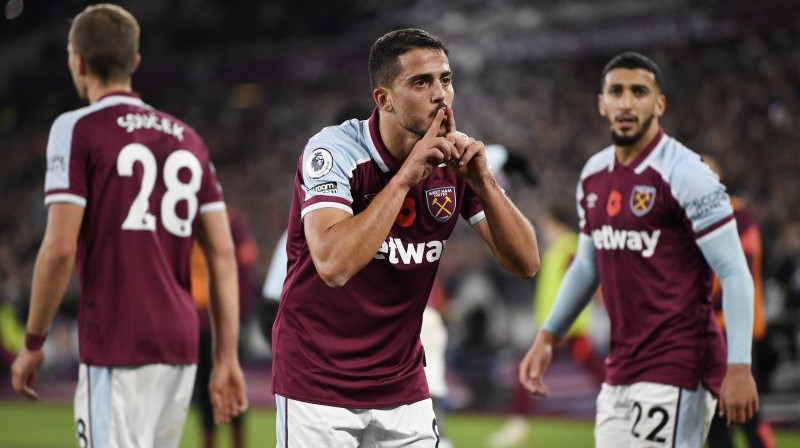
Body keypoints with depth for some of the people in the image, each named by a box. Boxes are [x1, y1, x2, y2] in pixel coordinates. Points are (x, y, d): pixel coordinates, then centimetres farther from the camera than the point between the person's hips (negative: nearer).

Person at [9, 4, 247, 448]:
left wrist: (32, 343, -1)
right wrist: (227, 358, 10)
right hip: (180, 345, 6)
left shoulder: (78, 129, -4)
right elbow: (223, 254, 9)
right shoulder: (186, 138, 14)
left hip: (116, 347, -6)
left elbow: (60, 249, -11)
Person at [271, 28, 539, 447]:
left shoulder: (454, 161, -1)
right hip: (317, 381, -5)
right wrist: (405, 177, -30)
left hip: (403, 383, 5)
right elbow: (334, 265, -32)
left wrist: (481, 179, -18)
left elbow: (525, 263, -5)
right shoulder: (333, 151, -17)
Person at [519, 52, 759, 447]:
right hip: (620, 369, 8)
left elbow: (735, 274, -14)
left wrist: (738, 368, -21)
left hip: (676, 368, -8)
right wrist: (547, 337, 18)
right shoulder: (594, 175, 11)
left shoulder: (684, 174, -12)